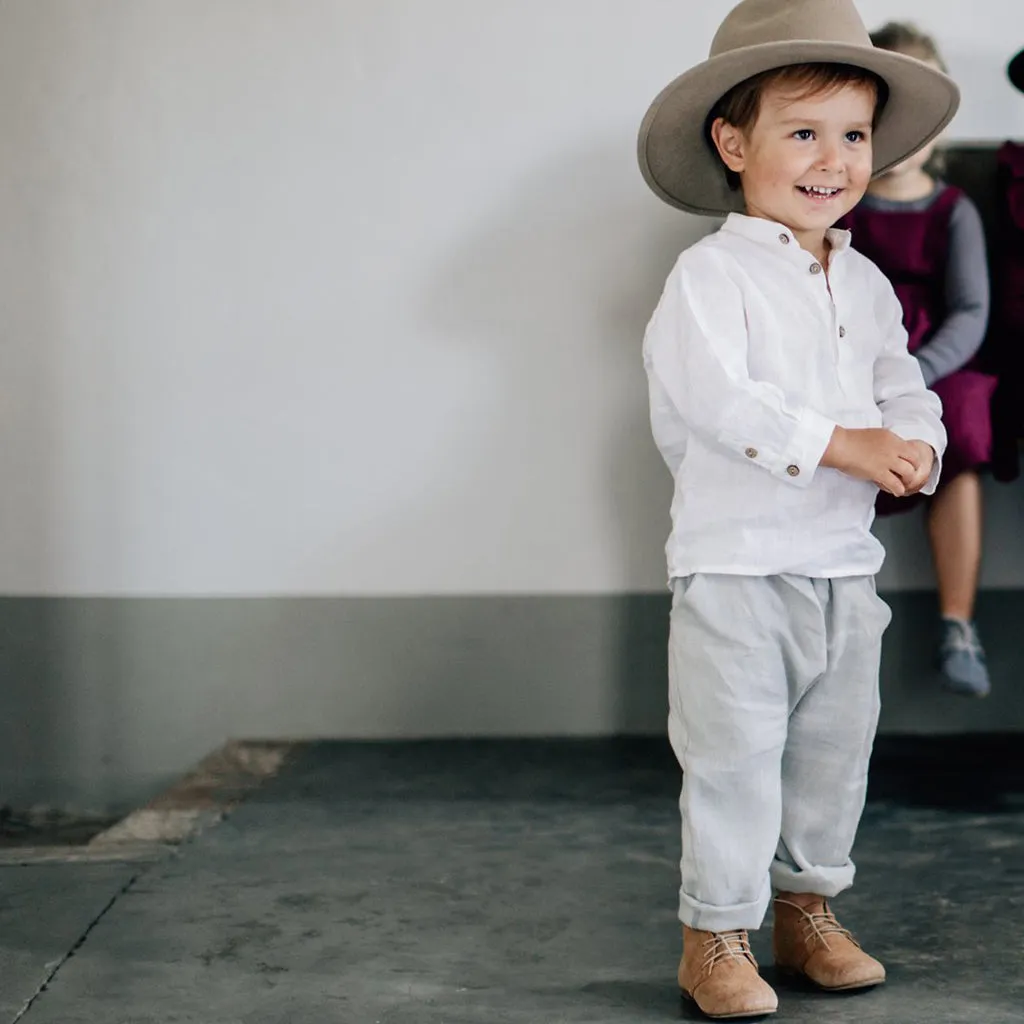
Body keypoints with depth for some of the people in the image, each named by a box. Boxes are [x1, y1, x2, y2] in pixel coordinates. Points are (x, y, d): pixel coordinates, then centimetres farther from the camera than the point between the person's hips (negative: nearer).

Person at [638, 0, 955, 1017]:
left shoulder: (866, 284, 11)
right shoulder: (710, 274, -11)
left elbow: (905, 391, 15)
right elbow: (717, 398, -23)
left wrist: (913, 448, -9)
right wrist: (843, 444, -26)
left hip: (844, 567, 7)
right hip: (735, 564, -6)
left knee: (833, 753, 15)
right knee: (735, 759, -1)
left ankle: (807, 911, 32)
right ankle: (714, 936, 13)